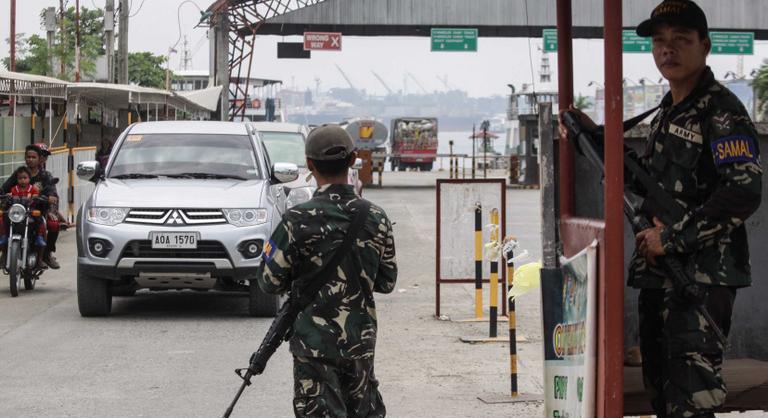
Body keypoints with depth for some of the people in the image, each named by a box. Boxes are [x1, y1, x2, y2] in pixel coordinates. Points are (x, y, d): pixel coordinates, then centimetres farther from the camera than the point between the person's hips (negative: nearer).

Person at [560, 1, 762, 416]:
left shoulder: (722, 111, -11)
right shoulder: (668, 111, 17)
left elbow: (744, 193, -21)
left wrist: (673, 238, -18)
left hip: (703, 276, -10)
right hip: (660, 273, 10)